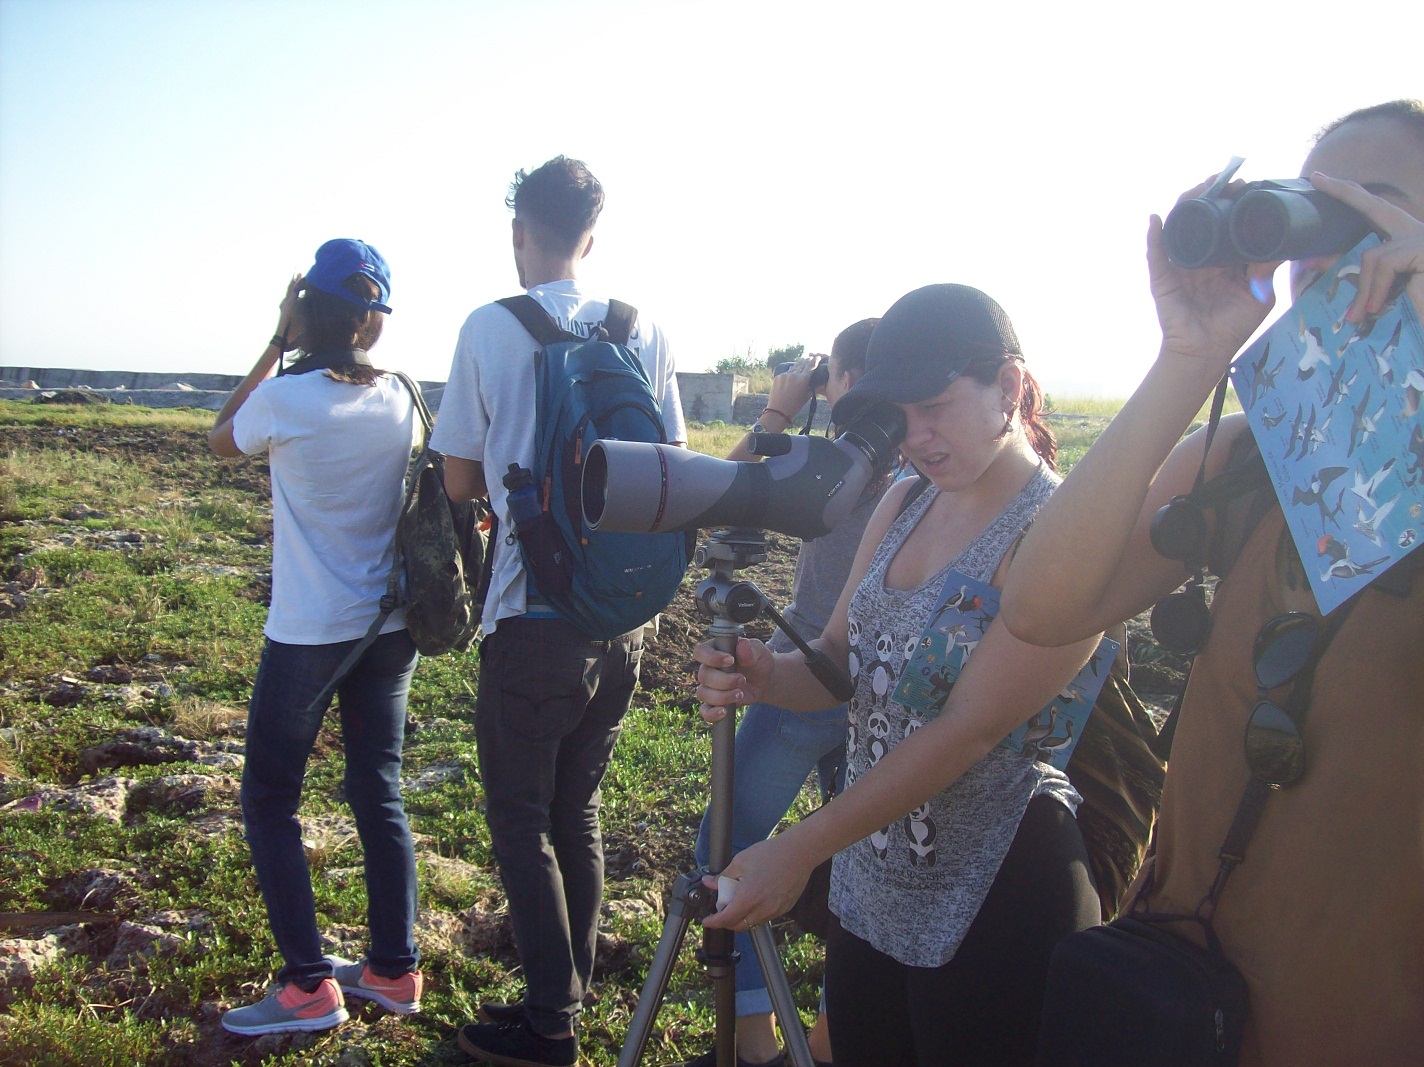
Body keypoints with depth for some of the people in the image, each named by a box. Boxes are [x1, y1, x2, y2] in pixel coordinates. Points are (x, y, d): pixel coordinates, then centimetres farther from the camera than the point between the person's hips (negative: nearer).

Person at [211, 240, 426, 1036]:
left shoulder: (285, 401, -16)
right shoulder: (400, 401, -2)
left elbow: (222, 438, 6)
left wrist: (276, 344, 5)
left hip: (306, 636, -5)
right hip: (391, 631, 5)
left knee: (270, 803, 9)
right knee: (380, 795, 15)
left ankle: (310, 987, 11)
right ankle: (395, 970, 24)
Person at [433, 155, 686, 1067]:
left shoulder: (491, 329, -7)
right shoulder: (648, 333, 3)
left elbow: (461, 481, 0)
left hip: (535, 619, -4)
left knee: (521, 820, 9)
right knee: (577, 811, 18)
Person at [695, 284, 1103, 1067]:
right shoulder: (903, 505, 4)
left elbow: (967, 730, -23)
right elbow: (838, 663, 5)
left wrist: (800, 849, -23)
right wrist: (764, 675, -17)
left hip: (991, 909, -7)